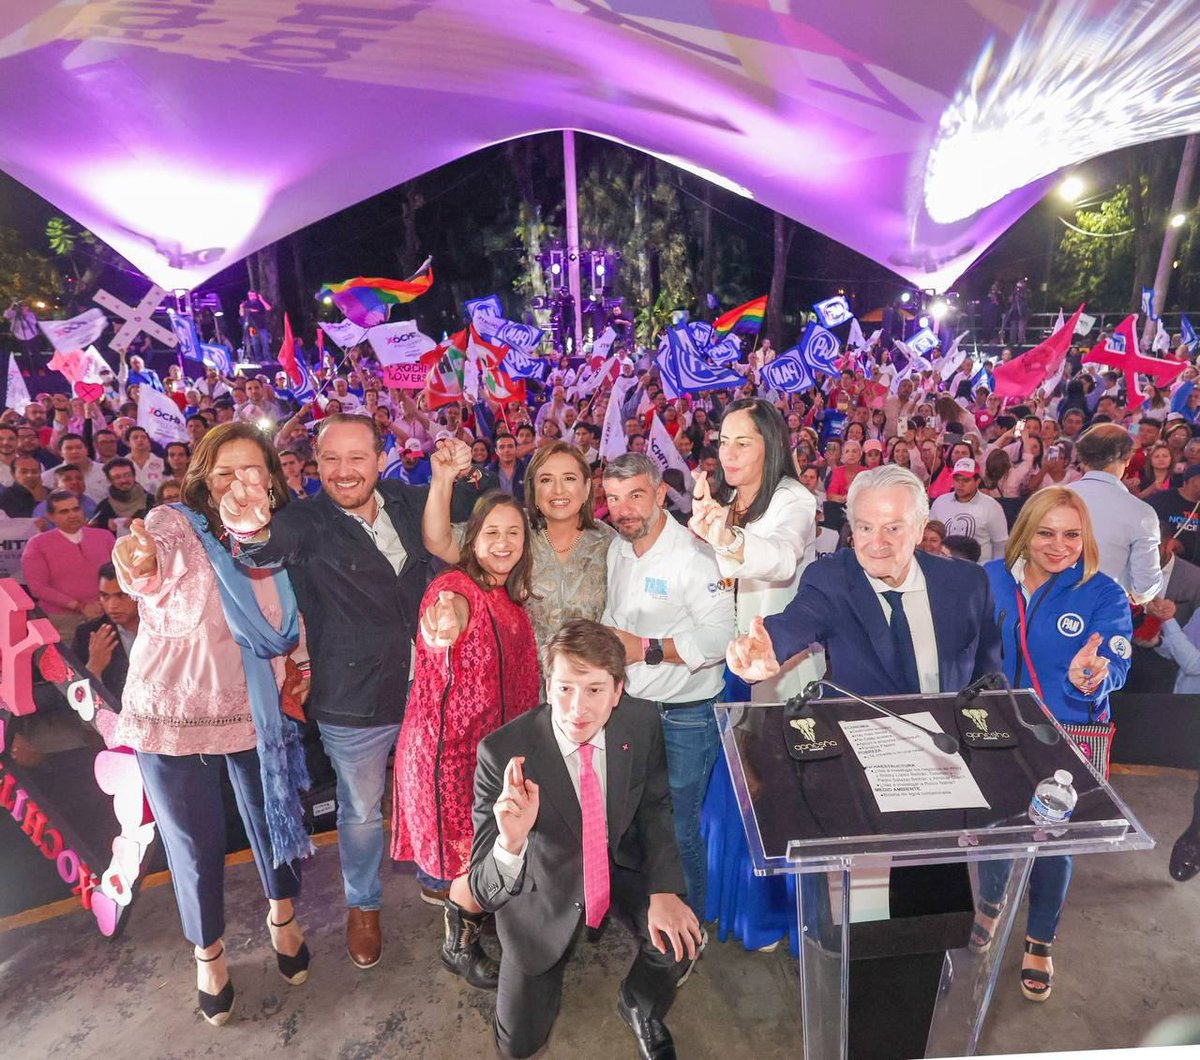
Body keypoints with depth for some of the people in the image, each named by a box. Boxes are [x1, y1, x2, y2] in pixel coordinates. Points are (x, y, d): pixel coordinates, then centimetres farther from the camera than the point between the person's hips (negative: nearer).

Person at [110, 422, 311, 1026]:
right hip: (173, 715, -3)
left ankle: (282, 917, 47)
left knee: (272, 819, 17)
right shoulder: (175, 524, -17)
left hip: (254, 713, 3)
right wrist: (140, 565, -63)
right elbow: (145, 561, -41)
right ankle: (208, 954, 41)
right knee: (195, 847, 13)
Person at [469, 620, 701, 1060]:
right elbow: (485, 892, -29)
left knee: (679, 942, -22)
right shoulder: (503, 752, -33)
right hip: (543, 890, -1)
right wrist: (511, 842, -52)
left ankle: (641, 1007, 14)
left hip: (621, 866, 2)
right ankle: (551, 965, 39)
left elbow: (653, 808, -3)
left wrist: (664, 890, -18)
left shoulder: (642, 725, -23)